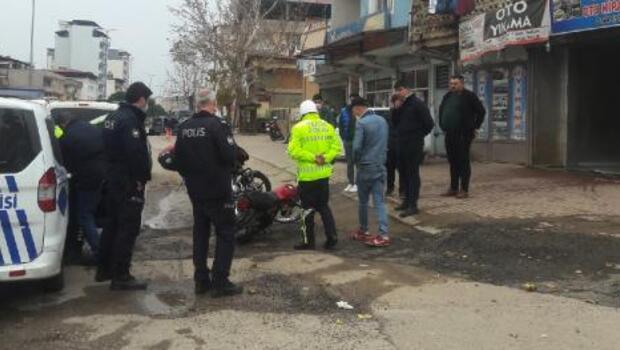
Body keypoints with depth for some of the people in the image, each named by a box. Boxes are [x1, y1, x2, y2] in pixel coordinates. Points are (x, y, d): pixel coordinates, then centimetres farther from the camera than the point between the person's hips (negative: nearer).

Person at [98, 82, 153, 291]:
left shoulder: (113, 117, 14)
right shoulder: (130, 120, -19)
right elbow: (136, 153, -27)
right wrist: (143, 177, -17)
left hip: (113, 179, 10)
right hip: (129, 183, -10)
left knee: (112, 225, 19)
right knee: (128, 229, -5)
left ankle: (104, 269, 28)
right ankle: (120, 277, -2)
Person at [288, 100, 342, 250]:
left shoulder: (299, 128, -9)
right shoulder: (327, 126, 5)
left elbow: (294, 150, -18)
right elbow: (337, 147, -1)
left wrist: (313, 157, -16)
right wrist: (325, 158, -9)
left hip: (307, 175, -5)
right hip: (324, 173, 5)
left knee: (308, 208, 5)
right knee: (324, 206, 17)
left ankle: (308, 241, 11)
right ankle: (332, 237, 12)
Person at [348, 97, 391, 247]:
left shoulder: (361, 123, -15)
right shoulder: (382, 120, 7)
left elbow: (356, 147, -18)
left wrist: (357, 162, 0)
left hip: (366, 167, -5)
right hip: (381, 167, 6)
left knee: (363, 201, 11)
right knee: (380, 202, 3)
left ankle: (363, 231, 24)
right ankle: (383, 235, -5)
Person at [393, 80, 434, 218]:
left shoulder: (418, 104, -11)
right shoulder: (402, 105, 13)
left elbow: (429, 124, -13)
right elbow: (396, 123, 15)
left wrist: (419, 135, -3)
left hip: (414, 146, -8)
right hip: (402, 144, 8)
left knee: (413, 174, -6)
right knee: (404, 173, 12)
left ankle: (413, 205, -5)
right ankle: (407, 201, 22)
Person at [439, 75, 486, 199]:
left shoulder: (469, 96, -6)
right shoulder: (447, 97, 13)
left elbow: (481, 111, -4)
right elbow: (441, 111, 28)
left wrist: (475, 127, -4)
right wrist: (442, 125, 19)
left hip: (464, 135, -6)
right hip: (449, 135, 7)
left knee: (464, 162, -4)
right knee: (453, 162, 11)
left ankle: (464, 190, 0)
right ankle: (453, 188, 18)